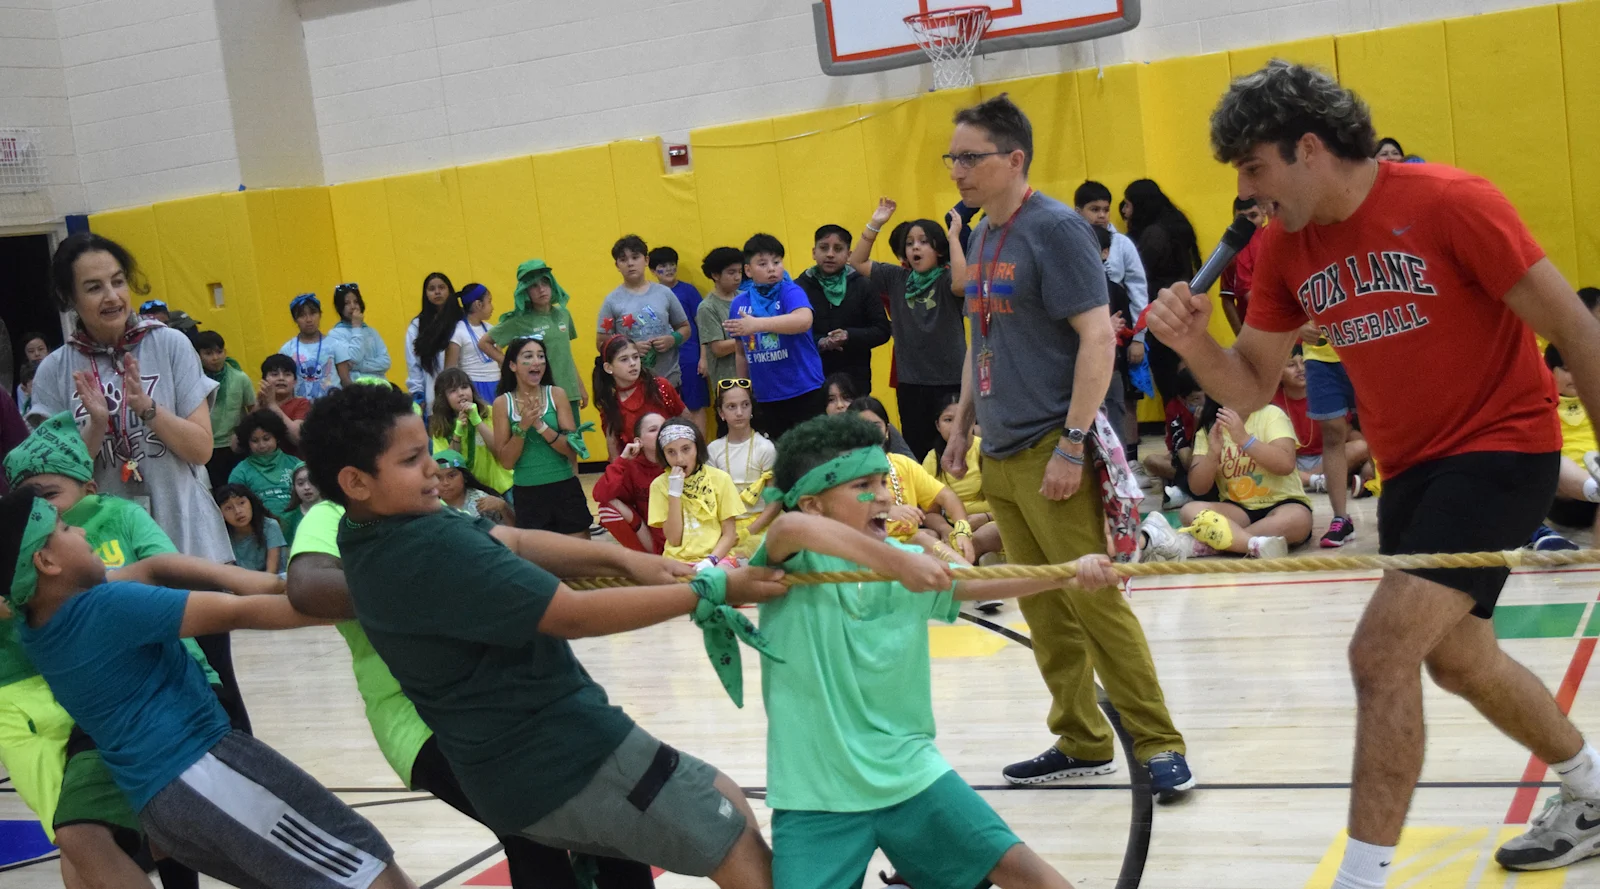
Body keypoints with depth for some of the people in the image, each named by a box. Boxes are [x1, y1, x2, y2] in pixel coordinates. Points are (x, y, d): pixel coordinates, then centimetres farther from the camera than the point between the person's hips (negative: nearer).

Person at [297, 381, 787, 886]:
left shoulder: (376, 536, 4)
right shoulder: (435, 549, -27)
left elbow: (511, 543, 1)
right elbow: (575, 615, -25)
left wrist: (625, 560, -12)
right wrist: (712, 590, -18)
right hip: (566, 756, -10)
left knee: (724, 801, 23)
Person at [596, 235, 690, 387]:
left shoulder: (664, 293, 5)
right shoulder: (612, 301, -1)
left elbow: (684, 328, 14)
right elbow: (602, 343, 0)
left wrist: (672, 339, -8)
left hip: (669, 380, 2)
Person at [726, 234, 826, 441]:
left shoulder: (791, 292, -8)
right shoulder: (739, 303, 4)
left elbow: (804, 320, -31)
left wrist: (757, 324, -39)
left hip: (804, 392, -4)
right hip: (765, 399, 4)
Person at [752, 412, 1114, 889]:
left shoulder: (913, 564, 2)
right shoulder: (795, 562, -11)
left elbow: (987, 584, -8)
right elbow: (789, 527, -32)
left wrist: (1069, 573, -25)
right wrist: (895, 563, -40)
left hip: (910, 771, 3)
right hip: (815, 793, -3)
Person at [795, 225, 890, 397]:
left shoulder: (863, 285, 5)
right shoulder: (799, 287, 3)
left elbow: (882, 330, 2)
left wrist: (850, 337, -15)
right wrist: (818, 343, -18)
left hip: (855, 381, 0)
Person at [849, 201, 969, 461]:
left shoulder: (946, 279, -8)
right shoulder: (896, 278, 6)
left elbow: (962, 283, -31)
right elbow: (858, 261, 10)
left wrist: (953, 237, -25)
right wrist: (875, 225, 0)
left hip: (949, 379, -5)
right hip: (910, 380, 5)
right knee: (916, 452, 13)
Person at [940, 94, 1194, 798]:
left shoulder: (1056, 228, -11)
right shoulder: (982, 237, 14)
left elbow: (1097, 336, -16)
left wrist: (1072, 444, -20)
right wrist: (962, 428, 21)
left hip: (1050, 452, -8)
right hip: (1000, 453, 8)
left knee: (1094, 601, -7)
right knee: (1044, 610, 12)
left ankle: (1160, 745, 2)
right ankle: (1082, 744, 21)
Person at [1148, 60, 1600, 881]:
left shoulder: (1447, 203, -21)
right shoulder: (1284, 249, -2)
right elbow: (1251, 387, 3)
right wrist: (1193, 342, -18)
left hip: (1500, 446, -8)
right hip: (1409, 467, 8)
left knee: (1382, 653, -19)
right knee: (1457, 660, 21)